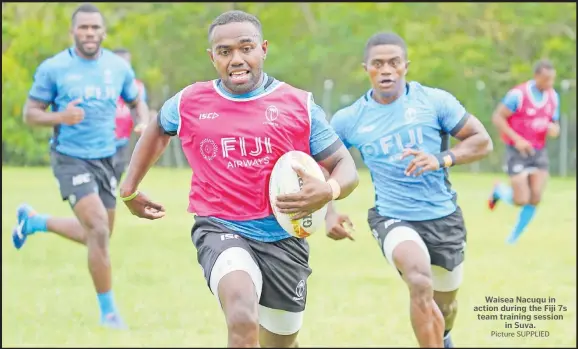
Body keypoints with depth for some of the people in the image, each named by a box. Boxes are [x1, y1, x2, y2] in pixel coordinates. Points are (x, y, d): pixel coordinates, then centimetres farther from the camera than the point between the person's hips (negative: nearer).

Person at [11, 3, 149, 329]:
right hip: (71, 159, -5)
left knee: (97, 235, 16)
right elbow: (30, 113, -4)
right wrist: (60, 117, -24)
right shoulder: (53, 68, -9)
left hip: (106, 158, 6)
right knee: (99, 231, -18)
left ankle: (33, 221, 41)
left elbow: (137, 102, 16)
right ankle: (108, 310, -3)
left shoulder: (119, 67, 2)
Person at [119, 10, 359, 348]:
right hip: (221, 230, -2)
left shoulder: (300, 105, -3)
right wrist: (130, 189, 26)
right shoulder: (188, 103, 2)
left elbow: (346, 167, -1)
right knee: (242, 321, -31)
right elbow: (157, 130, 25)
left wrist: (328, 191, -24)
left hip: (284, 236, 2)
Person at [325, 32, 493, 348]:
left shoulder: (434, 101, -7)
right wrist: (328, 213, -7)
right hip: (391, 217, -1)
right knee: (420, 282, -32)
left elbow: (482, 141, -5)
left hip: (443, 216, 2)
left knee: (444, 306, 17)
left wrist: (441, 159, -22)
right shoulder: (348, 119, -3)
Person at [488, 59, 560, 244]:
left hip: (539, 152, 5)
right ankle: (499, 190, 24)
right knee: (521, 200, -11)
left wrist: (554, 129, -11)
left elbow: (554, 124, 15)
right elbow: (497, 117, -13)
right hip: (518, 152, -5)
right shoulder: (518, 94, -17)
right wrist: (517, 139, -22)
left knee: (535, 198, -5)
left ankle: (514, 236, 15)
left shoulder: (553, 96, 3)